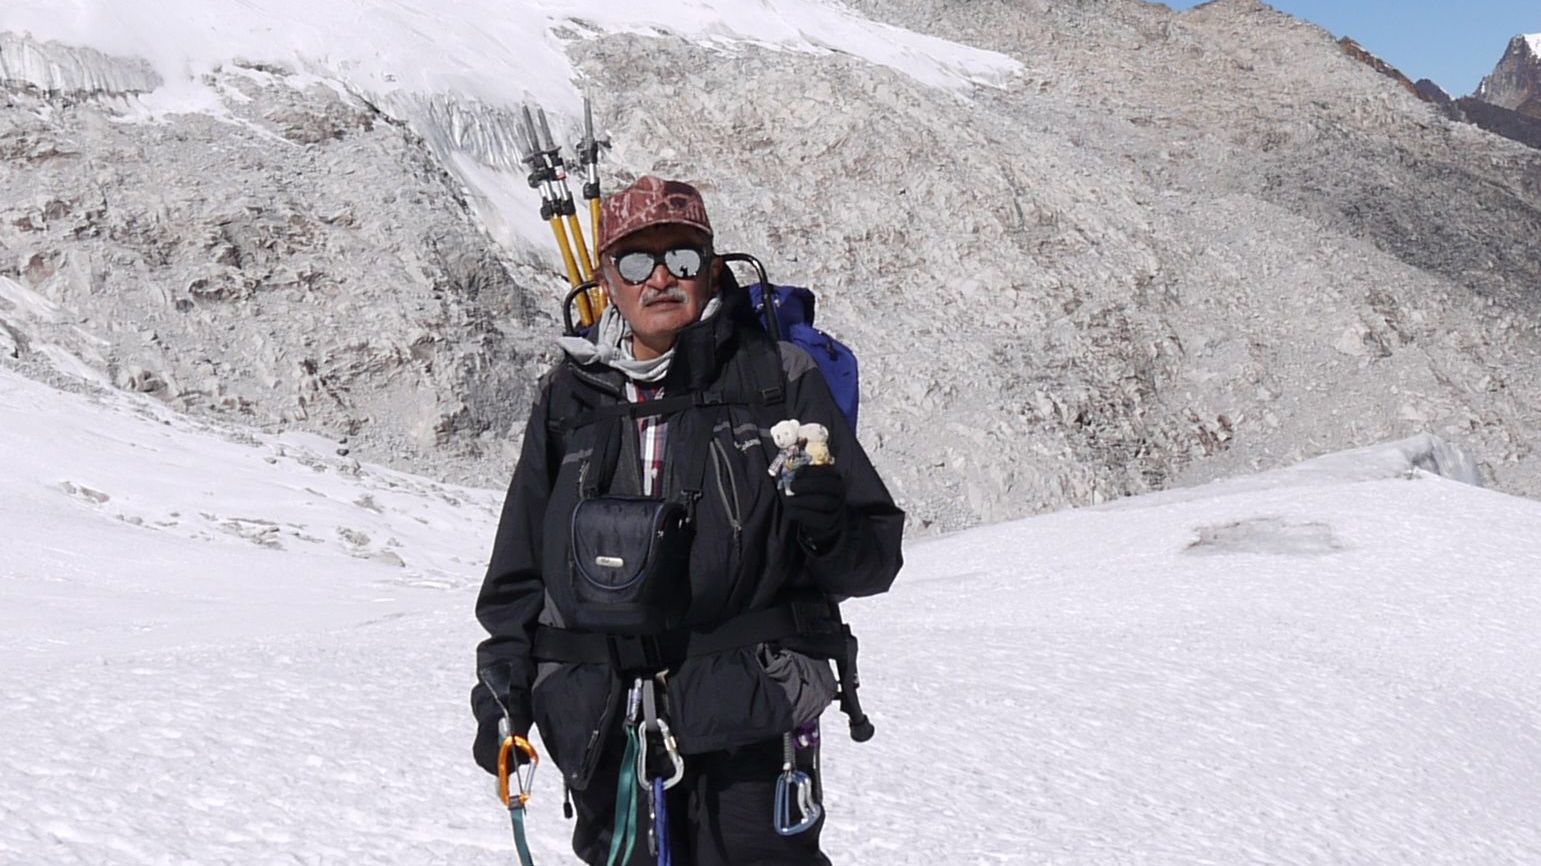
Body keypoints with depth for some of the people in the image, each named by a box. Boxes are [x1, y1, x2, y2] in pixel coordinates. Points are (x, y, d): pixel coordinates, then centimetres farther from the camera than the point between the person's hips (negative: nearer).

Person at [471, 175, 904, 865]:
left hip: (748, 720, -3)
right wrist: (502, 684, 13)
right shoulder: (569, 398, 11)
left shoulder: (778, 380, 1)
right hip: (605, 729, 4)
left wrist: (834, 534, -20)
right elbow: (519, 565, 19)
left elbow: (875, 556, 1)